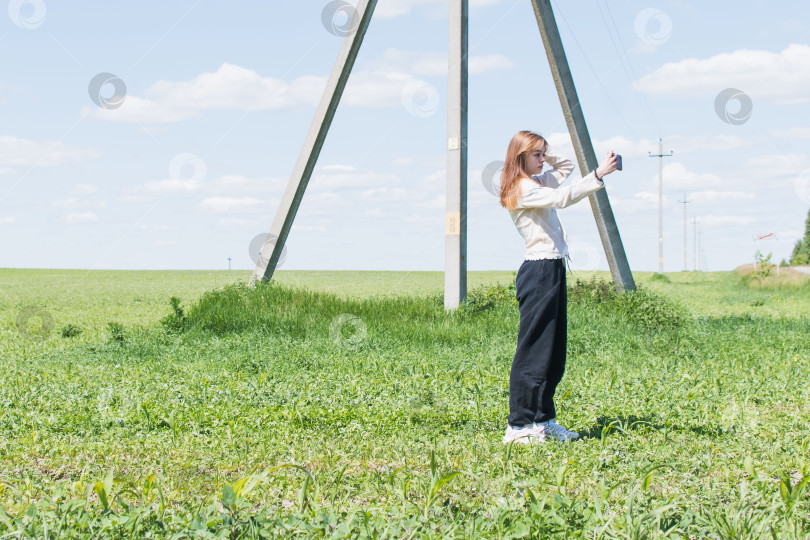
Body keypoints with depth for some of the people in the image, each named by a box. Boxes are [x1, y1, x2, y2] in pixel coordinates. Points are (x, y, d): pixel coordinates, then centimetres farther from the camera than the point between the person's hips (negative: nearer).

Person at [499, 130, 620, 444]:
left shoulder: (537, 182, 17)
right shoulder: (522, 189, -12)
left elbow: (566, 166, 33)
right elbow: (562, 198, -27)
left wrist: (545, 156, 16)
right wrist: (598, 175, -33)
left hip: (552, 271, 10)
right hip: (538, 272, -10)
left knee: (553, 350, 11)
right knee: (533, 350, -9)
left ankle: (544, 420, 17)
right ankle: (518, 426, -6)